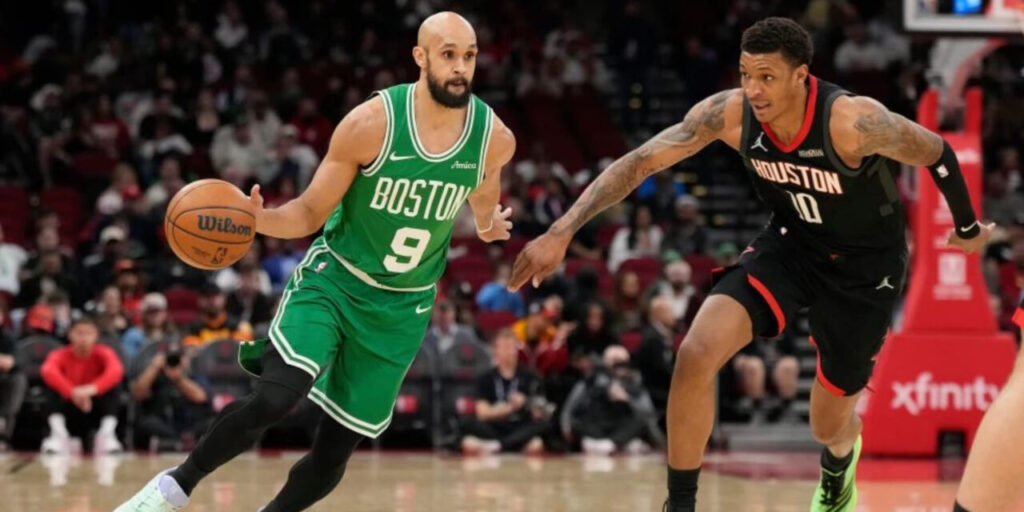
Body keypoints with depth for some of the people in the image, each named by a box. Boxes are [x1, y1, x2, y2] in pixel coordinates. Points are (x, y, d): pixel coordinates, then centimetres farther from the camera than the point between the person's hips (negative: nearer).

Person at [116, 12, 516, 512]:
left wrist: (489, 222, 4)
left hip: (403, 308, 3)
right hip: (333, 281, -3)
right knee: (275, 397, -26)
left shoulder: (495, 138, -9)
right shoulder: (370, 123, -19)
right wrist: (257, 218, -26)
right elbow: (311, 213, -11)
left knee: (335, 450, 4)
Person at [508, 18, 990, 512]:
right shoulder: (730, 113, -23)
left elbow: (937, 154, -16)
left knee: (829, 424, 11)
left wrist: (968, 228, 2)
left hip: (864, 266, -3)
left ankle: (840, 460, 52)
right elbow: (640, 162, -19)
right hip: (789, 243, 3)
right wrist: (561, 231, -29)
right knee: (696, 354, -22)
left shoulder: (852, 122, -33)